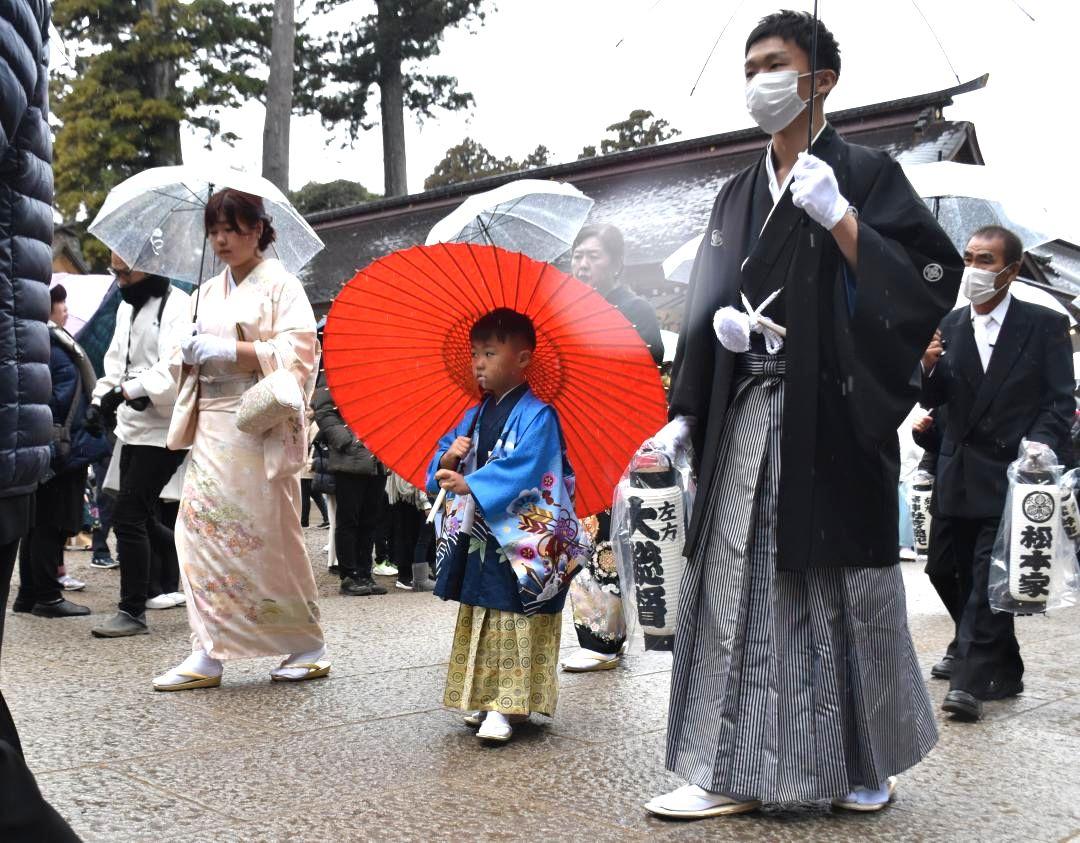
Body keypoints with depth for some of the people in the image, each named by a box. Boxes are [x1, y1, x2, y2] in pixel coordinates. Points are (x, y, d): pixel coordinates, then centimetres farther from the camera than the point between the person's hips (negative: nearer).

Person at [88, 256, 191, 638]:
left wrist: (125, 391, -31)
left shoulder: (178, 307, -13)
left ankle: (132, 611, 3)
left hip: (162, 430, -9)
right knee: (141, 519, 13)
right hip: (132, 429, 9)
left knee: (127, 517, -8)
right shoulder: (127, 308, 14)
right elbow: (116, 360, 18)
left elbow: (174, 369, -25)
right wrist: (102, 399, 2)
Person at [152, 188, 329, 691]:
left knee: (271, 537, -3)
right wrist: (189, 355, -1)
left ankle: (308, 648, 13)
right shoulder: (209, 292, 18)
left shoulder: (280, 285, -2)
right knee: (201, 529, -2)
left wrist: (228, 351, -18)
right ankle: (208, 653, 2)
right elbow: (191, 360, 22)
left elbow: (296, 354, -13)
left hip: (260, 429, -6)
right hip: (212, 426, 7)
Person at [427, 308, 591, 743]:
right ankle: (482, 699, 24)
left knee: (514, 623, -4)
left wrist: (470, 484, -32)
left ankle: (504, 708, 1)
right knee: (478, 620, 13)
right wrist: (449, 459, -9)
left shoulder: (536, 416, -11)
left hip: (521, 542, -8)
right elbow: (441, 460, 15)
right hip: (477, 538, 8)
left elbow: (523, 466, -25)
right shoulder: (475, 416, 13)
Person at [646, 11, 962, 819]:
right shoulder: (739, 194, 16)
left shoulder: (863, 171, 0)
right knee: (740, 583, 1)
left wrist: (838, 218, -17)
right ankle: (734, 772, 7)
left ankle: (866, 764, 22)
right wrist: (712, 352, -7)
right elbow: (710, 302, 14)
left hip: (831, 412, -5)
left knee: (841, 582, 3)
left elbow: (931, 276, -9)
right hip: (750, 414, 5)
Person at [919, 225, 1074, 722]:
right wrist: (929, 367, -12)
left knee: (989, 579, -12)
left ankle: (969, 681, -10)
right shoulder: (949, 326, 9)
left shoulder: (1045, 325, -1)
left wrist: (1038, 447, -22)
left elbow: (1060, 401, -4)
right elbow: (934, 401, 9)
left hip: (1011, 476, -5)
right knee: (970, 579, 11)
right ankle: (1004, 674, 25)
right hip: (960, 475, 5)